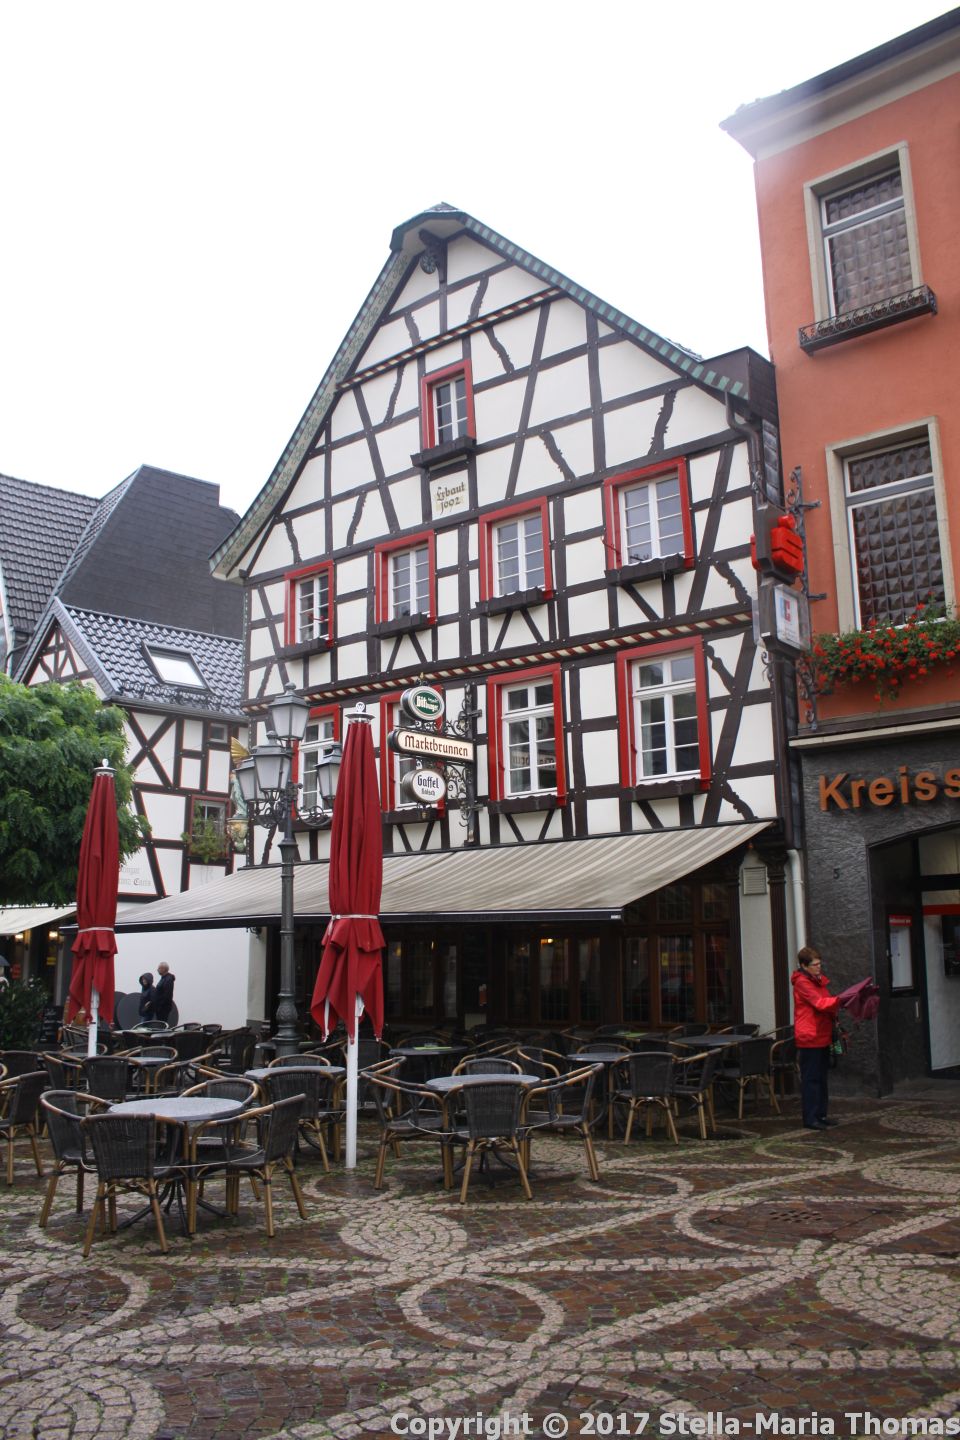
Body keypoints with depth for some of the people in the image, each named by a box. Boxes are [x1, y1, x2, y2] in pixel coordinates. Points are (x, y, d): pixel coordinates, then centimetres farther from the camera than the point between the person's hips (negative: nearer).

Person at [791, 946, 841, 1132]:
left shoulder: (818, 980, 16)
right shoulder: (802, 982, -14)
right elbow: (820, 1003, -23)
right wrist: (840, 999, -30)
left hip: (822, 1036, 9)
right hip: (809, 1038, -9)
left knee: (821, 1078, 14)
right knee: (811, 1079, -5)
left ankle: (821, 1115, 21)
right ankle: (810, 1119, -2)